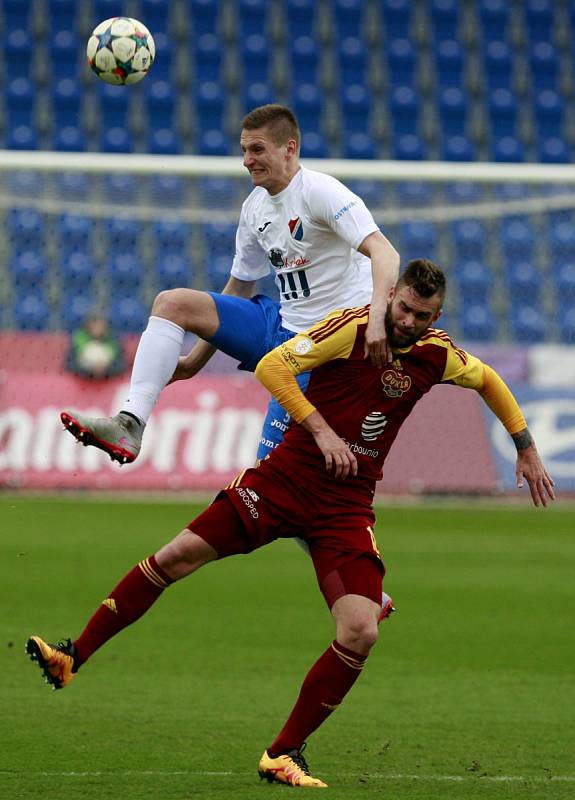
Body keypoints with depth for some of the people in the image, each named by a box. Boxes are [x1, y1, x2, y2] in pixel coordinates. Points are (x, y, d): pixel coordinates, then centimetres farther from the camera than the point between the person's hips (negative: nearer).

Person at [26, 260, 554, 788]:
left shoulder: (439, 355, 2)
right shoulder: (354, 327, -11)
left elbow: (489, 380, 23)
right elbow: (272, 367, -15)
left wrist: (527, 450, 24)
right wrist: (321, 431, -20)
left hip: (348, 505, 2)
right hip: (287, 477, -2)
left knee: (361, 633, -15)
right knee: (179, 555, -9)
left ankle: (283, 754, -1)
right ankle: (73, 658, 6)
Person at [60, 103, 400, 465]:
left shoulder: (320, 191, -16)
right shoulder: (255, 207, 10)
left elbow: (384, 252, -28)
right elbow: (240, 287, 22)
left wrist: (377, 314, -45)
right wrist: (196, 360, 22)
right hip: (281, 323, 8)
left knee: (272, 463, -18)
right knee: (171, 303, -3)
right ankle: (130, 423, -15)